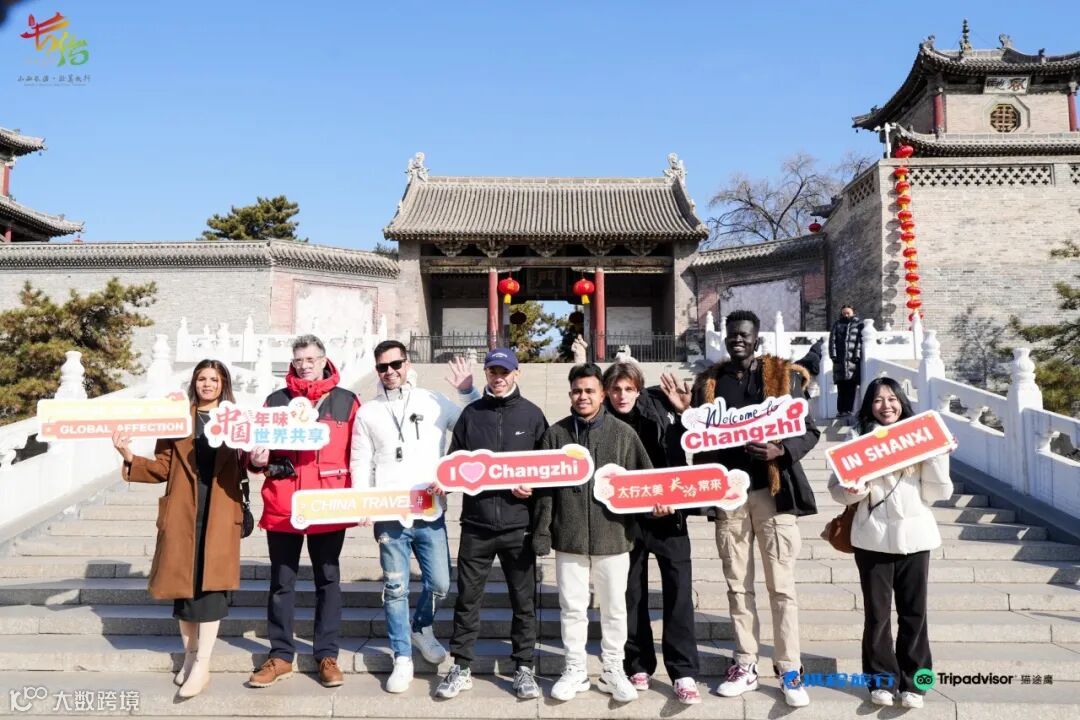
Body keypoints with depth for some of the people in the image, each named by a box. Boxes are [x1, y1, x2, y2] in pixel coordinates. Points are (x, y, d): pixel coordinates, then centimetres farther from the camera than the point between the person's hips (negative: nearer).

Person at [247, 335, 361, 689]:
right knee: (282, 582, 9)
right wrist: (258, 459, -14)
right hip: (282, 507, 1)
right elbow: (261, 446, 9)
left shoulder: (346, 402, 4)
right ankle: (281, 655, 22)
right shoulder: (276, 401, 7)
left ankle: (327, 655, 21)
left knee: (328, 580, 9)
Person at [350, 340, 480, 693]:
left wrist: (468, 392, -8)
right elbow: (361, 462, 6)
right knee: (395, 589, 5)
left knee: (439, 583, 6)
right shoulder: (368, 412, 6)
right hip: (388, 516, 0)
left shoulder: (434, 402, 3)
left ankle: (422, 628, 36)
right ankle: (403, 659, 18)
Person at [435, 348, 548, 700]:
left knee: (523, 599, 9)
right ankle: (461, 667, 21)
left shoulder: (531, 414, 3)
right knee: (467, 598, 8)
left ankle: (523, 667, 22)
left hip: (518, 526, -1)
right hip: (476, 524, 1)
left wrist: (533, 486, -11)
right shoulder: (471, 414, 7)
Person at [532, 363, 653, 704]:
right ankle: (575, 669, 26)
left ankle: (613, 670, 27)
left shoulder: (623, 433, 0)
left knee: (614, 608, 10)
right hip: (569, 536, 1)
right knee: (572, 608, 10)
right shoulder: (555, 434, 3)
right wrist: (542, 530, 0)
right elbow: (545, 487, 3)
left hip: (612, 536, 0)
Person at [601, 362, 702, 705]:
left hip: (668, 513, 0)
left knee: (679, 591, -3)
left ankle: (684, 671, 6)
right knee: (632, 593, 9)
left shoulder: (659, 410, -4)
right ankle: (638, 665, 23)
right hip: (626, 519, 0)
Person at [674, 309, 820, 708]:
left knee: (781, 586, 3)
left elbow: (809, 431, 1)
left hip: (773, 492, -3)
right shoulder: (708, 381, 8)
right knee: (738, 585, 10)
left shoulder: (784, 375, 0)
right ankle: (745, 665, 21)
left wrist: (780, 451, -18)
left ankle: (790, 670, 13)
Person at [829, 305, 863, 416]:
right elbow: (832, 340, 8)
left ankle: (849, 410, -2)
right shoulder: (837, 324, 17)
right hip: (839, 359, 1)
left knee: (851, 387, -5)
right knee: (841, 387, -2)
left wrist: (857, 355, -9)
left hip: (853, 359, -1)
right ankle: (841, 410, -1)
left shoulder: (859, 324, 11)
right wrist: (833, 355, -3)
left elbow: (860, 341, 1)